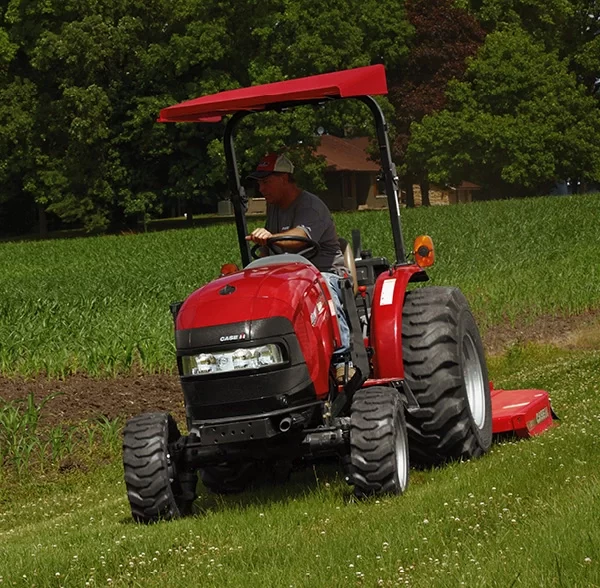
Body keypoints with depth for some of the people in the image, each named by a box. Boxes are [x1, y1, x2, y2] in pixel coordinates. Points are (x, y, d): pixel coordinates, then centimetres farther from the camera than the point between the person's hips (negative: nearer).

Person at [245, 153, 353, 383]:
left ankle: (343, 361, -44)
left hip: (327, 273, -7)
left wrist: (270, 238, -52)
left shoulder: (310, 206, -12)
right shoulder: (273, 207, 17)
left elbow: (300, 237, -34)